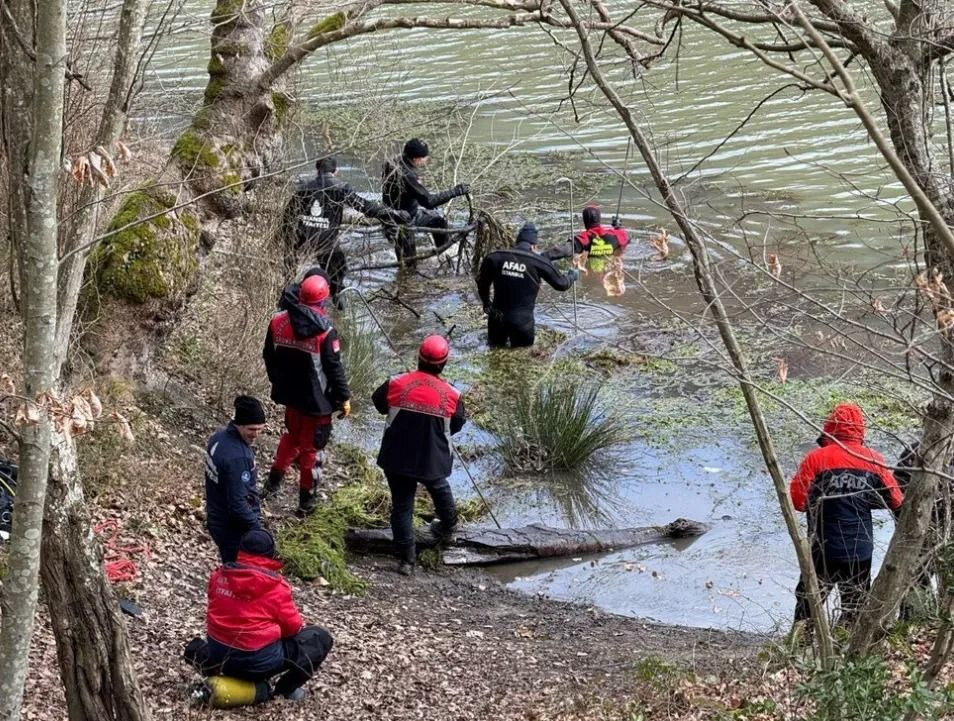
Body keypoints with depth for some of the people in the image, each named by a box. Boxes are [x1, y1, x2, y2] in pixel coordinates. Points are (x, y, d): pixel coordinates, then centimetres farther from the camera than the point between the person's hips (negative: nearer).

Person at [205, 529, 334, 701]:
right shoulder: (275, 586, -13)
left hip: (218, 655, 6)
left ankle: (234, 677, 20)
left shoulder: (219, 576, 0)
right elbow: (292, 627, -4)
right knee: (321, 638, 6)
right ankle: (284, 690, 7)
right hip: (258, 661, -6)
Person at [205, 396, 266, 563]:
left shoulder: (219, 436, -2)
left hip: (216, 520, 9)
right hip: (233, 529, -9)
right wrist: (257, 530, -16)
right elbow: (238, 504, -29)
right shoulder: (237, 457, -31)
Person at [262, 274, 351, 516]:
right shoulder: (324, 331, -21)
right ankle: (306, 500, 19)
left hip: (290, 394, 5)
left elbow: (269, 357, 6)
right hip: (316, 399, -5)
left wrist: (278, 383, 22)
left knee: (292, 435, 29)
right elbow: (334, 368, -16)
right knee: (311, 446, 9)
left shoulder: (278, 322, -6)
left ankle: (273, 482, 31)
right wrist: (344, 397, -4)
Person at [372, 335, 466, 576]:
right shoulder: (451, 394, -10)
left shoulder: (396, 384, -11)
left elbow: (379, 403, 6)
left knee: (402, 506, 8)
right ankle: (447, 526, 53)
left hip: (397, 458, -1)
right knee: (440, 490, 30)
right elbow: (457, 424, 3)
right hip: (433, 459, 1)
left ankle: (406, 559, 7)